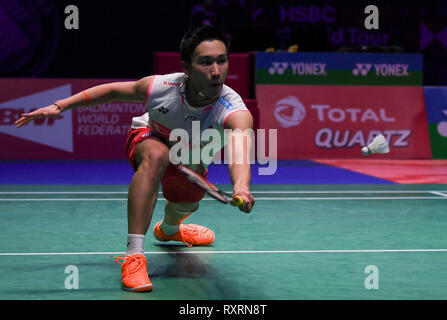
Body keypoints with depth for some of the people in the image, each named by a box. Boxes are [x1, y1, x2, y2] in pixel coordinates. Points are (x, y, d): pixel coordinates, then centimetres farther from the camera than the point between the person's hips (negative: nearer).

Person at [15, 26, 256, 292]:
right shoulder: (159, 87, -36)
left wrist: (241, 186, -85)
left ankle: (169, 228, 60)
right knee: (156, 155, -36)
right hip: (149, 138, -2)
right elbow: (112, 91, -16)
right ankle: (133, 254, -35)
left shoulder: (235, 111, -42)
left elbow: (240, 147, -64)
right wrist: (59, 106, -18)